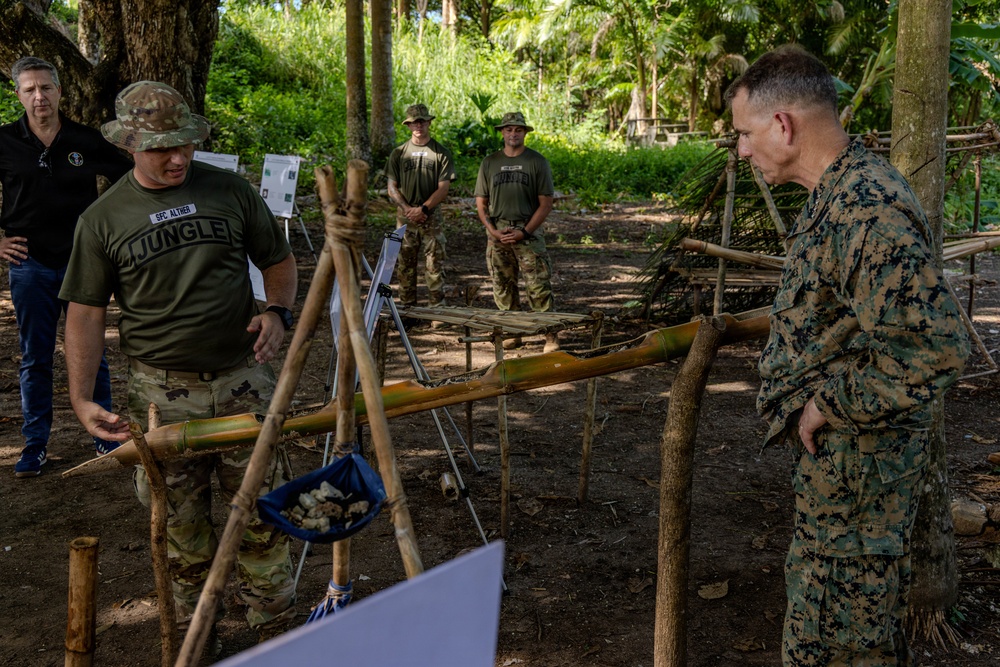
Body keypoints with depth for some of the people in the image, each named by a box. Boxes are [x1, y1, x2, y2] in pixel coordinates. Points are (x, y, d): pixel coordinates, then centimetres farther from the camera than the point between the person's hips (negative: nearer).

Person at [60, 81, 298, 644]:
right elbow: (86, 310, 1)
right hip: (162, 392, 0)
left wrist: (278, 311, -9)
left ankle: (277, 625, 22)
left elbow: (278, 259, 11)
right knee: (182, 522, 9)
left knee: (262, 509, 7)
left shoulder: (230, 190, 1)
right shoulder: (103, 219, -1)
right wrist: (81, 397, -9)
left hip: (243, 378, 1)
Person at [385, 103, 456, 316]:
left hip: (431, 216, -2)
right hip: (405, 216, 2)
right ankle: (407, 308, 12)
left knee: (435, 265, -4)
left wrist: (423, 208, -14)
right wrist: (408, 209, -9)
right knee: (405, 265, 5)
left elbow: (443, 188, -3)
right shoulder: (398, 153, 9)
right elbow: (392, 188, 6)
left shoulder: (441, 153, 3)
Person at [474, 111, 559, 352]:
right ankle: (511, 333, 17)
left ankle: (550, 335, -4)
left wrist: (524, 232, -10)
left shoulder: (537, 162, 2)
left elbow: (546, 203, -2)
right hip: (497, 233, 3)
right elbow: (481, 202, 11)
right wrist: (493, 231, -4)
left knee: (539, 286, -8)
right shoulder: (489, 162, 10)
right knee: (503, 286, 7)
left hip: (528, 232, -3)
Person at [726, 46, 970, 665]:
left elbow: (935, 347, -32)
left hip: (855, 459, -10)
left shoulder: (867, 208, -26)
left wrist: (829, 405, -22)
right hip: (839, 453, 10)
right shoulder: (840, 192, 7)